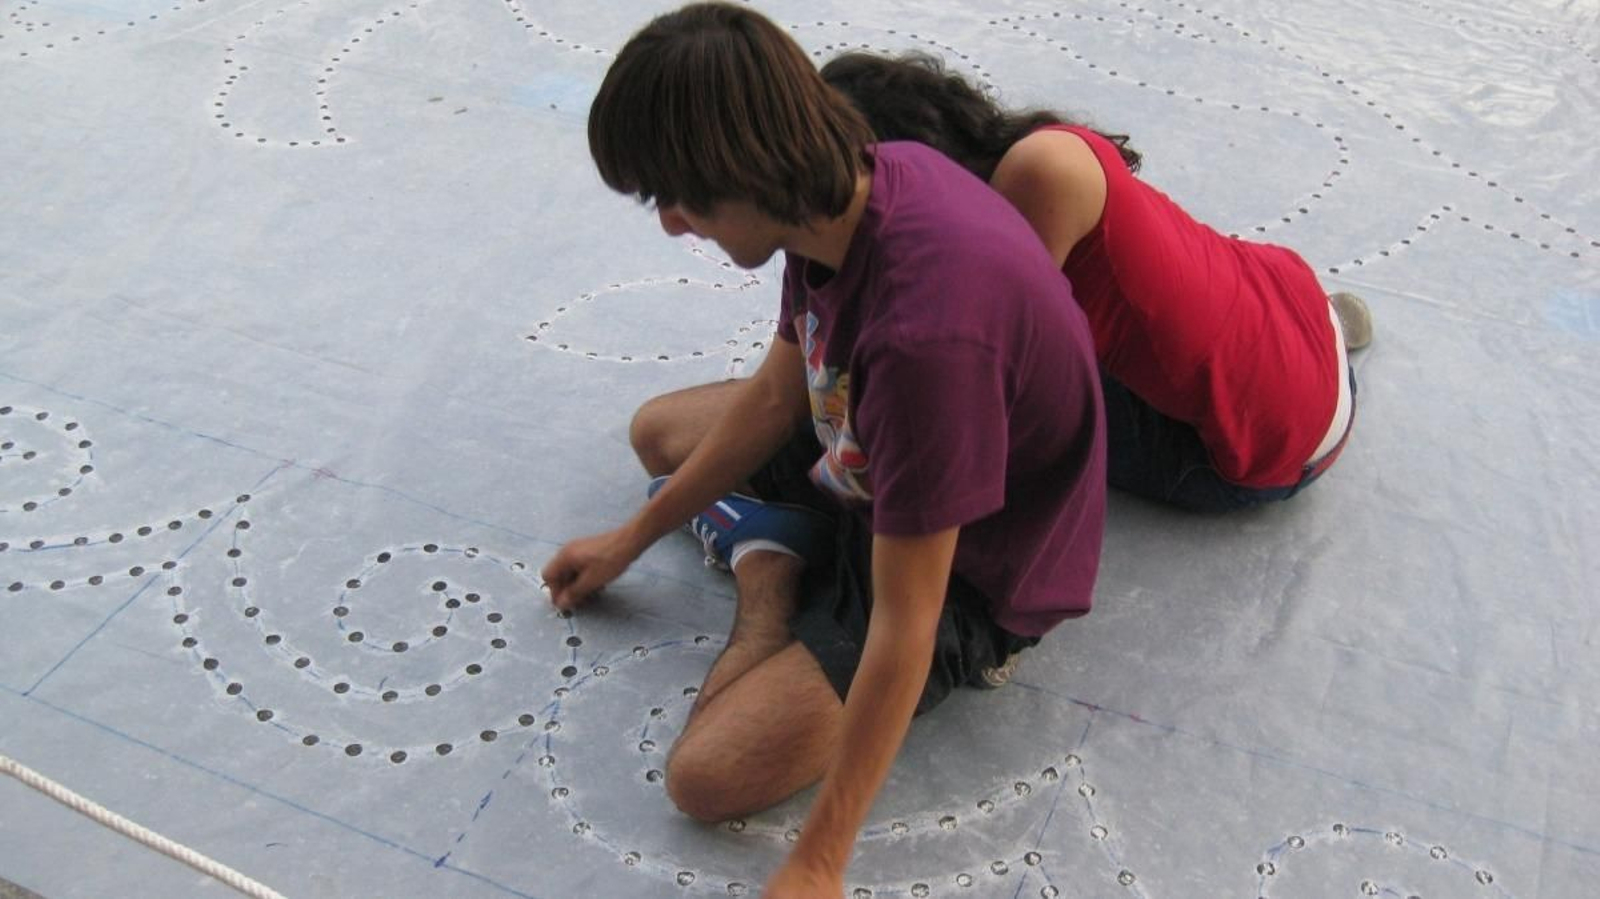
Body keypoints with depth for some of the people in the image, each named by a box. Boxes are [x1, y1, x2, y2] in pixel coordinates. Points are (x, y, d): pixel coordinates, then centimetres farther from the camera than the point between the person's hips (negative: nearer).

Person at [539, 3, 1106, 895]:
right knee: (659, 429, 20)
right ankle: (770, 562, 2)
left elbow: (903, 624, -35)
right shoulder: (851, 185, -16)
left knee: (711, 773, -18)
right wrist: (632, 540, 10)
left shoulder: (923, 330, -42)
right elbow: (776, 394, 1)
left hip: (966, 571, -8)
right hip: (873, 458, 8)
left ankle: (775, 591, 4)